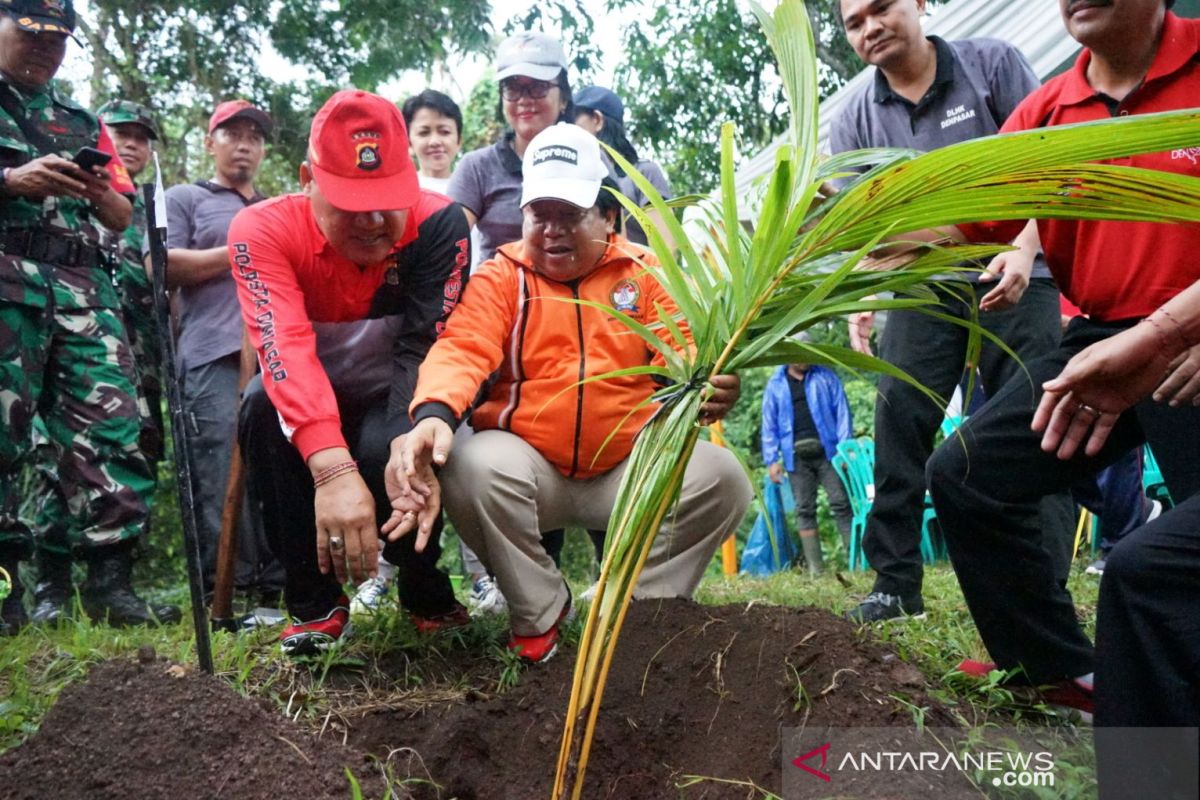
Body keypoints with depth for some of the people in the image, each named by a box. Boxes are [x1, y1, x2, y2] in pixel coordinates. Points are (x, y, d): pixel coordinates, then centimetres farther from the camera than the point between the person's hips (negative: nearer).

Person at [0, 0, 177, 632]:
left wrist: (102, 193, -1)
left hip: (84, 288, 4)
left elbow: (124, 218, 20)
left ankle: (109, 580, -4)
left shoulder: (82, 124, 25)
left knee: (110, 427, -6)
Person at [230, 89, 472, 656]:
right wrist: (334, 469, -52)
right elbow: (286, 348, -37)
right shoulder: (264, 229, -21)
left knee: (391, 449, -33)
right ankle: (315, 603, -14)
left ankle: (428, 595, 0)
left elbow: (426, 345, -27)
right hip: (308, 409, 1)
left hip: (391, 403, -1)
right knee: (263, 404, -31)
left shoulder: (438, 222, -19)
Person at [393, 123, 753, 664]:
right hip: (530, 461, -1)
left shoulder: (644, 274, 6)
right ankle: (540, 614, -5)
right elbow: (462, 349, -16)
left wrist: (709, 386, -31)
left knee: (722, 477, -20)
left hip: (631, 466, 2)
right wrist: (434, 413, -39)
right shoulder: (500, 278, 1)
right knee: (474, 467, -32)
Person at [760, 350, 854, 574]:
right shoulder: (775, 385, 9)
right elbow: (769, 425, 8)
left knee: (841, 504, -2)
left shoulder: (826, 377, 8)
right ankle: (815, 567, 5)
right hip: (796, 456, 1)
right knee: (804, 510, 2)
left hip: (827, 451, -1)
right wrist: (771, 459, 0)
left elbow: (841, 412, 3)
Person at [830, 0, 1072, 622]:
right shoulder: (855, 119, 3)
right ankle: (896, 584, 0)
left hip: (1015, 278, -2)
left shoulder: (993, 64, -2)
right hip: (922, 286, 2)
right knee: (898, 426, -7)